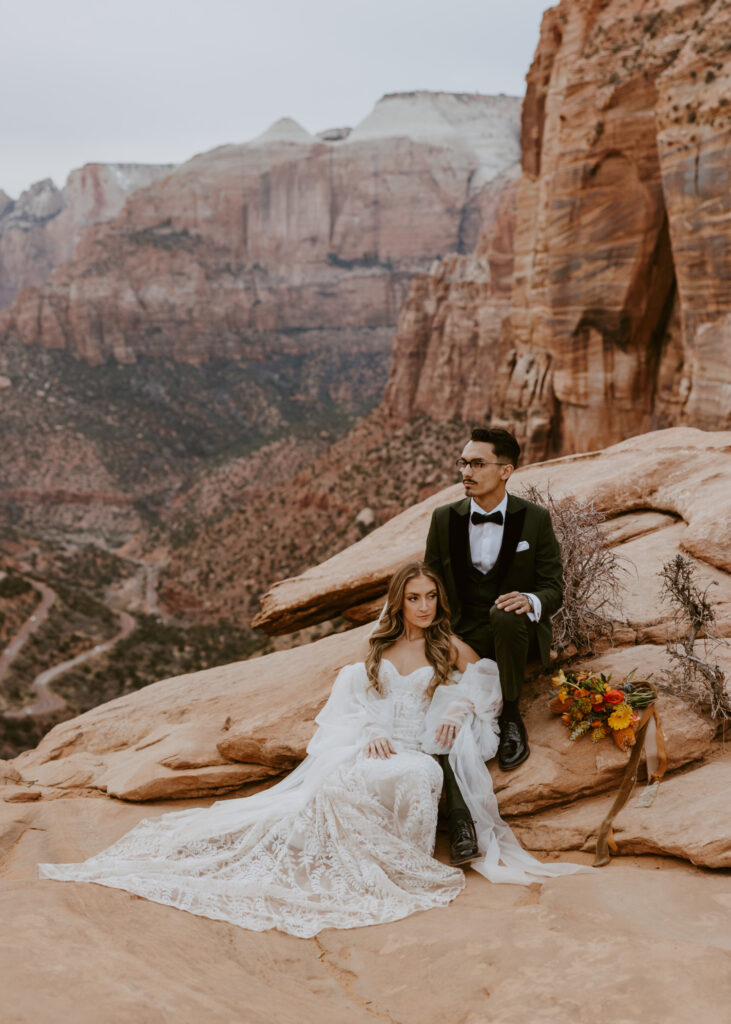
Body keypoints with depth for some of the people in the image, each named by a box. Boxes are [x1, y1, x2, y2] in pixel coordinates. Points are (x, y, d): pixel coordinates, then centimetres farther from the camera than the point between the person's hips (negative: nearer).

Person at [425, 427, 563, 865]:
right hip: (464, 637, 2)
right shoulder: (444, 519, 4)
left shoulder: (536, 519, -1)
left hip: (517, 633, -1)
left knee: (505, 614, -37)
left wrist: (531, 602, -25)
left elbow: (554, 588, 1)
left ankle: (512, 720, -14)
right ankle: (461, 818, -23)